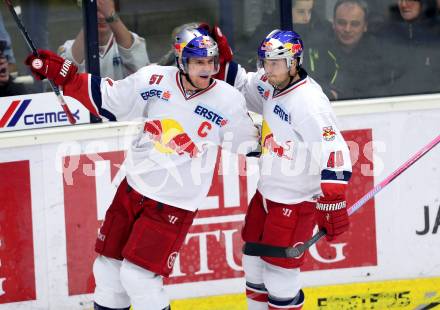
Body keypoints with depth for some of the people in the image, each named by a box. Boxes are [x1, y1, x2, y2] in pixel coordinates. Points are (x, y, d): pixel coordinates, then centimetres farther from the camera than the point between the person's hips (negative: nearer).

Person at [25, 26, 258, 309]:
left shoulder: (228, 100, -13)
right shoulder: (154, 80, -8)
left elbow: (250, 144, 4)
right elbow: (107, 98, 3)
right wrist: (63, 74, 0)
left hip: (174, 204, -4)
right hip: (135, 188, 4)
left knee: (138, 275, -11)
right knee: (108, 267, 11)